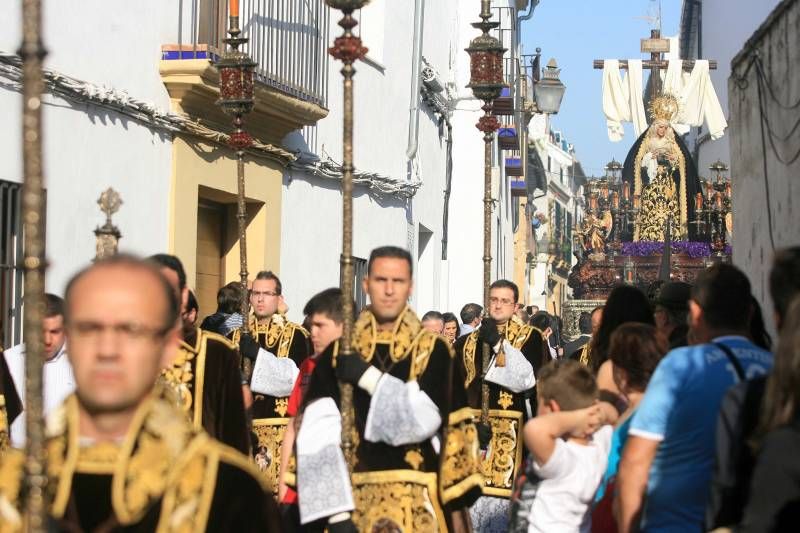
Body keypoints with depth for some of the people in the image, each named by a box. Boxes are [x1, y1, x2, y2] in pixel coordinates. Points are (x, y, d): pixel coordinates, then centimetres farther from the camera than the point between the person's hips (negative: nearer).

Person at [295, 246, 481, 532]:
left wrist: (368, 377, -11)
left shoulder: (432, 350, 1)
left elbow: (424, 418, -11)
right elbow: (318, 435, -6)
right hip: (353, 501, 1)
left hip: (416, 503, -1)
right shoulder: (336, 355, 3)